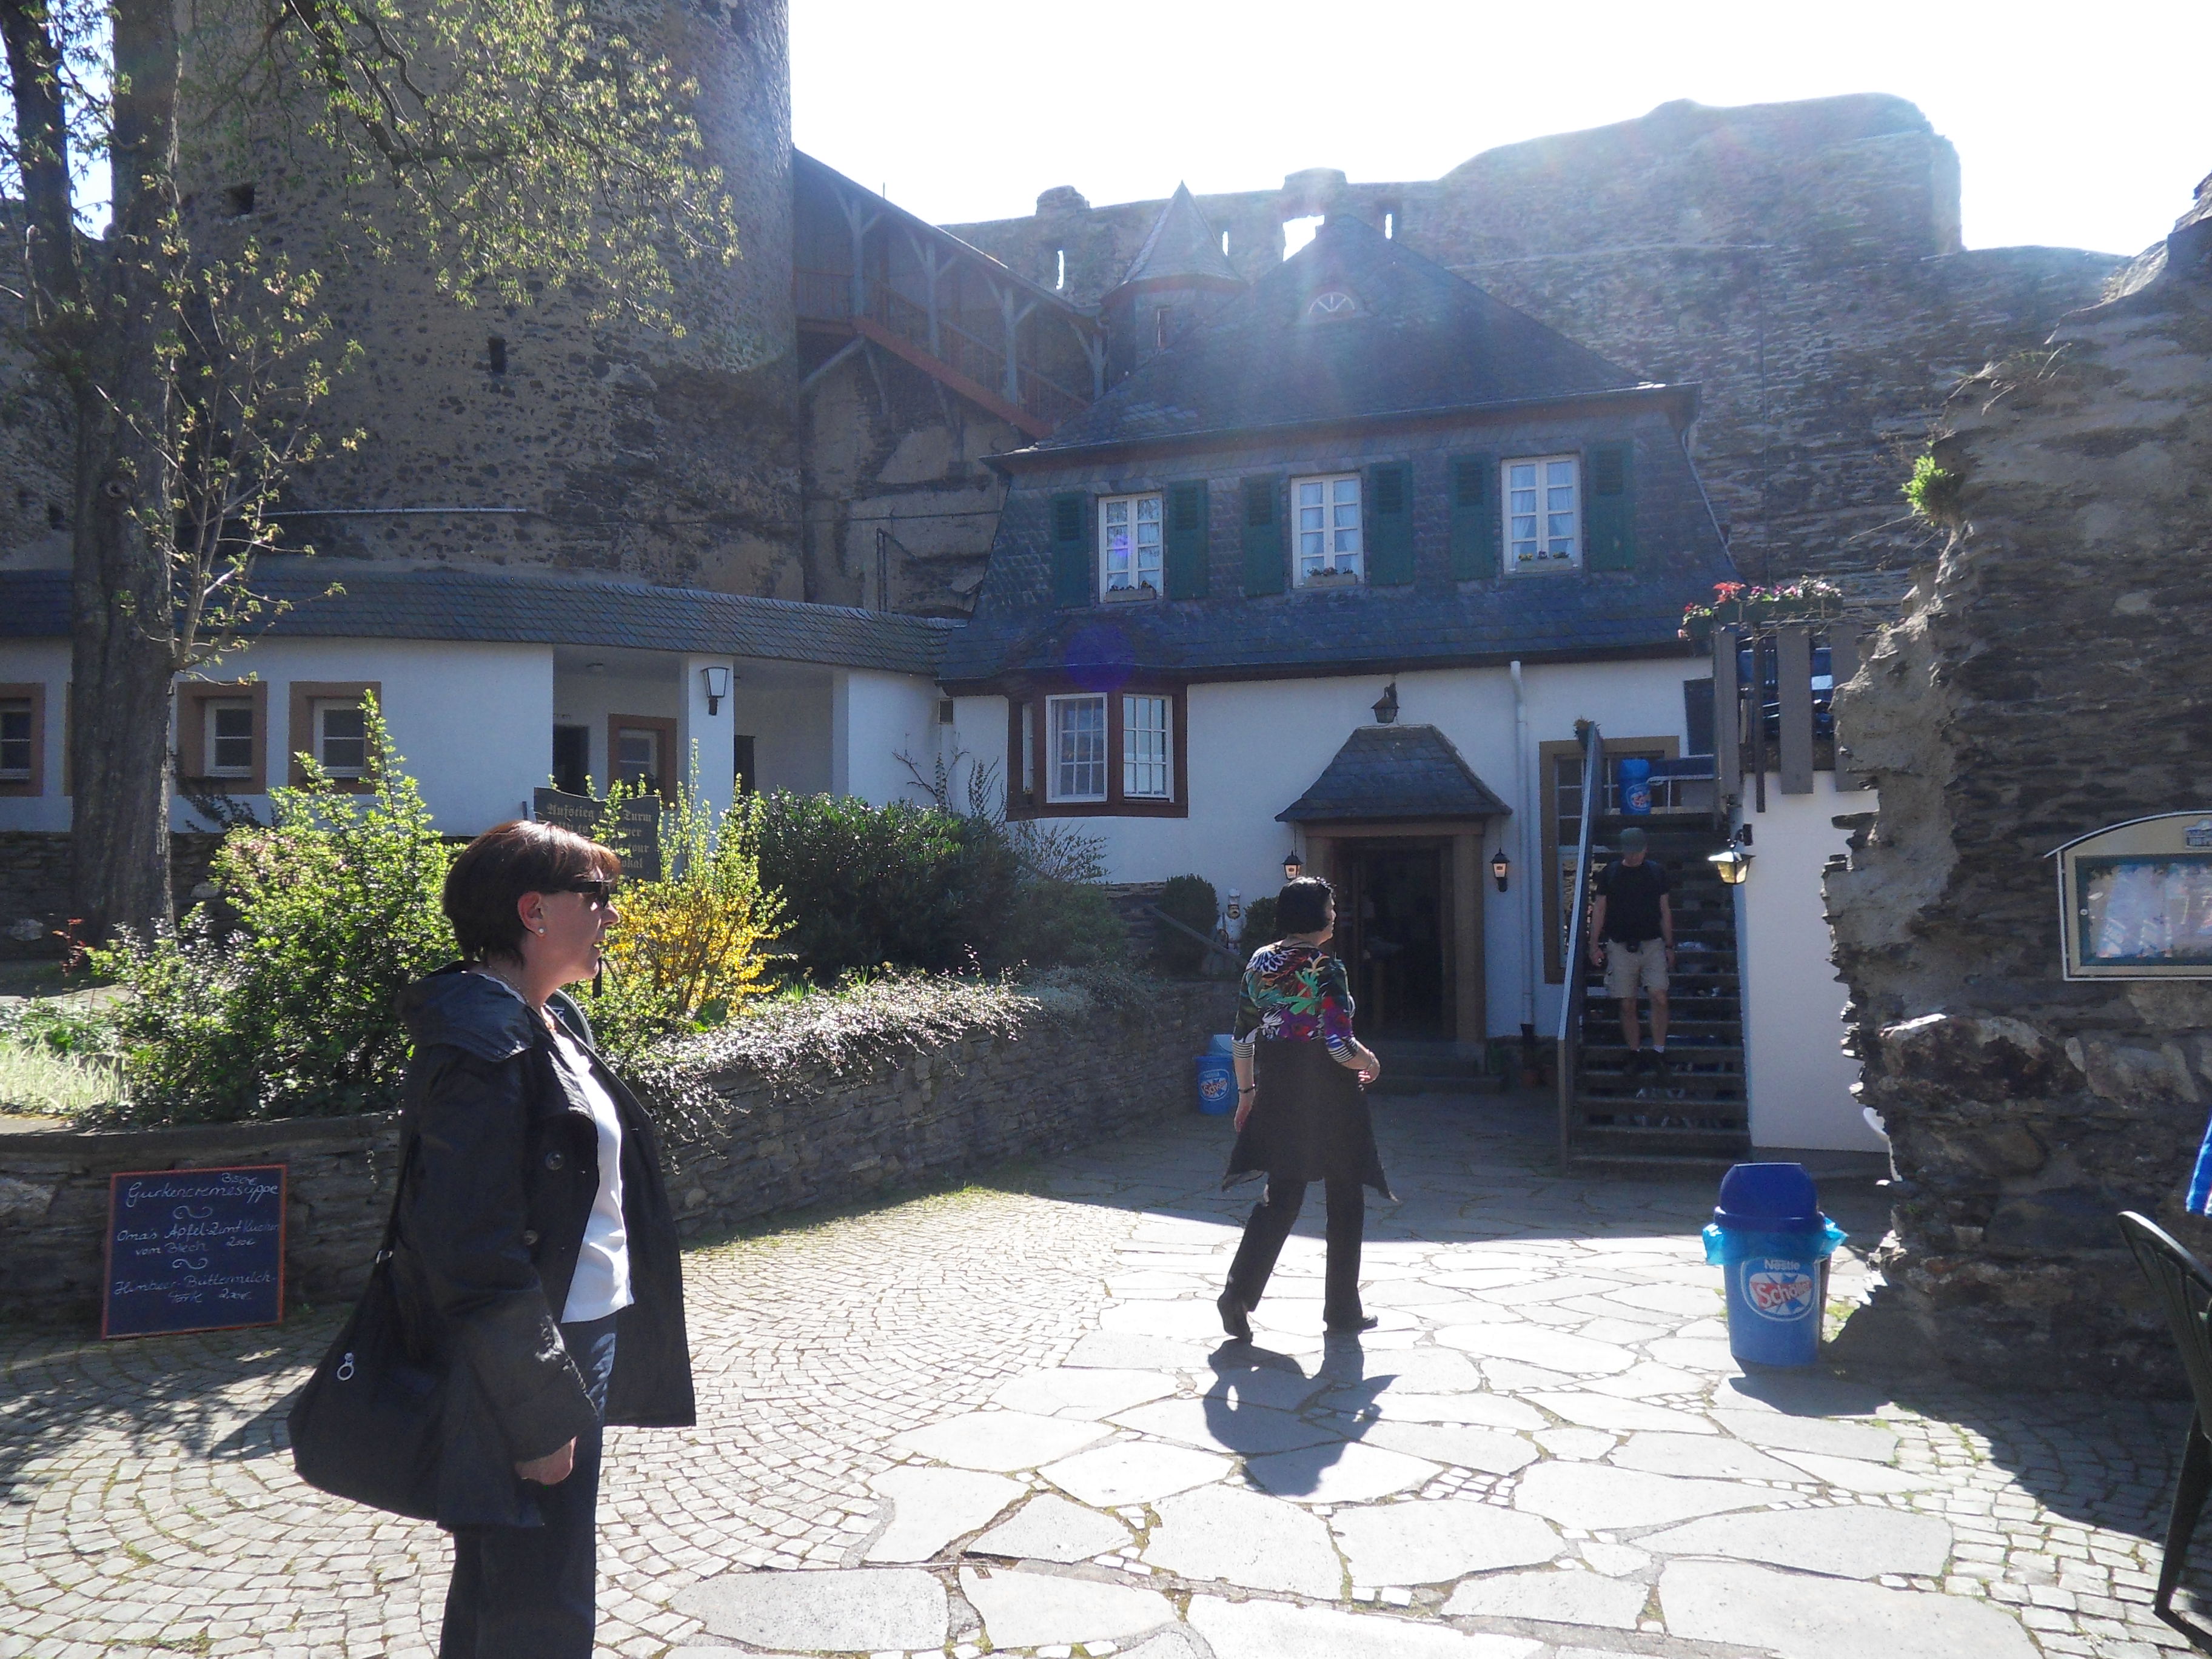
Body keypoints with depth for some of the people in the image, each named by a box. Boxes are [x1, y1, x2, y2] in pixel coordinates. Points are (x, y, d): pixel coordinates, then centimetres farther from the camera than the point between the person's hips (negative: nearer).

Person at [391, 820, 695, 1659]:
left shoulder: (554, 1023, 8)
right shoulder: (482, 1045, -22)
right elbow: (476, 1252, -25)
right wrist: (539, 1412, -21)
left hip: (585, 1338, 10)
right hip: (521, 1370, -10)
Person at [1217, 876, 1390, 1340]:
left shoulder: (1260, 961, 4)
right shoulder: (1325, 967, -16)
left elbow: (1243, 1037, 8)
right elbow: (1340, 1047, -19)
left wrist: (1246, 1092, 17)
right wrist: (1370, 1062, 1)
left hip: (1277, 1093, 6)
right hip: (1328, 1096, -6)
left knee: (1281, 1196, 11)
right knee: (1345, 1200, 10)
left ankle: (1238, 1293, -2)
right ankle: (1343, 1311, 18)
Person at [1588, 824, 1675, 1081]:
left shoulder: (1657, 872, 6)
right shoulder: (1609, 874, 3)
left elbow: (1665, 911, 12)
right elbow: (1599, 910, 6)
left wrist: (1669, 946, 10)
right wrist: (1595, 945, 0)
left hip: (1652, 944, 0)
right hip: (1620, 946, 0)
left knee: (1660, 999, -13)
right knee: (1627, 1005, 1)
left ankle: (1658, 1055, -3)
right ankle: (1635, 1055, 13)